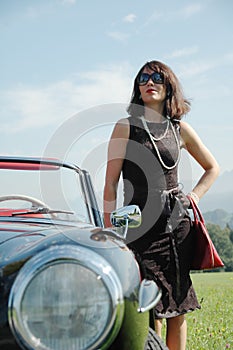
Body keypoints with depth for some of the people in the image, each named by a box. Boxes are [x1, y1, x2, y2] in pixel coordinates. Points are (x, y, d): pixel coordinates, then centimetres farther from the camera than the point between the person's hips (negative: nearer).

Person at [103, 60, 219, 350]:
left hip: (178, 225, 3)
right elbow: (111, 182, -2)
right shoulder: (126, 127, 2)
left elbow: (212, 167, 25)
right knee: (151, 311, -7)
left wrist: (193, 196, 10)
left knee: (178, 310, 4)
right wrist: (109, 231, -8)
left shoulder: (180, 129, 11)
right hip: (140, 225, -3)